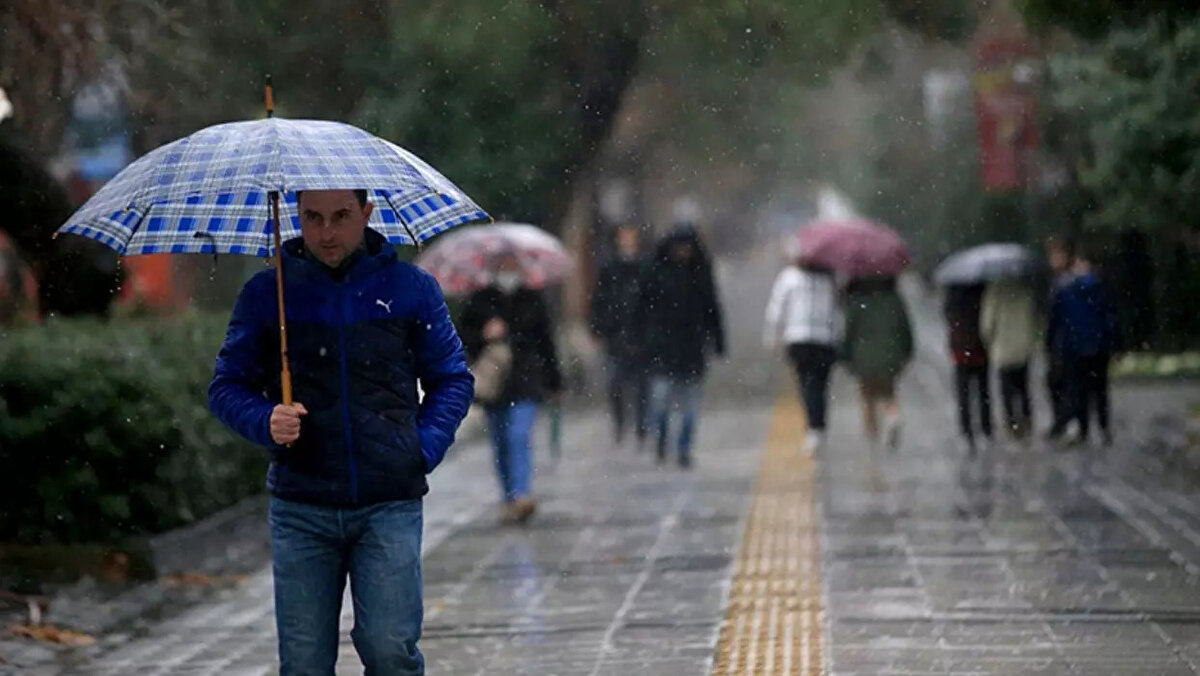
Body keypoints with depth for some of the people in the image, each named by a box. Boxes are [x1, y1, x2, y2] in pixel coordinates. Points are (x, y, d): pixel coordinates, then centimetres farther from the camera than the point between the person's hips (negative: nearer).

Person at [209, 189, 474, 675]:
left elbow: (452, 380, 13)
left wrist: (425, 448, -1)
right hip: (300, 508, 1)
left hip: (389, 506, -1)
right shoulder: (266, 293, 6)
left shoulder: (411, 288, 6)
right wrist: (266, 421, -9)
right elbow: (227, 386, 11)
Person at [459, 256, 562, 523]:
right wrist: (483, 335, -14)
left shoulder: (532, 300, 9)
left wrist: (554, 380, 15)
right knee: (500, 443, 7)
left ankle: (522, 496, -25)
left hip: (525, 381, -2)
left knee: (520, 436, -17)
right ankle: (509, 499, 17)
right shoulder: (479, 301, 7)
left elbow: (545, 340, 14)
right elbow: (463, 335, 7)